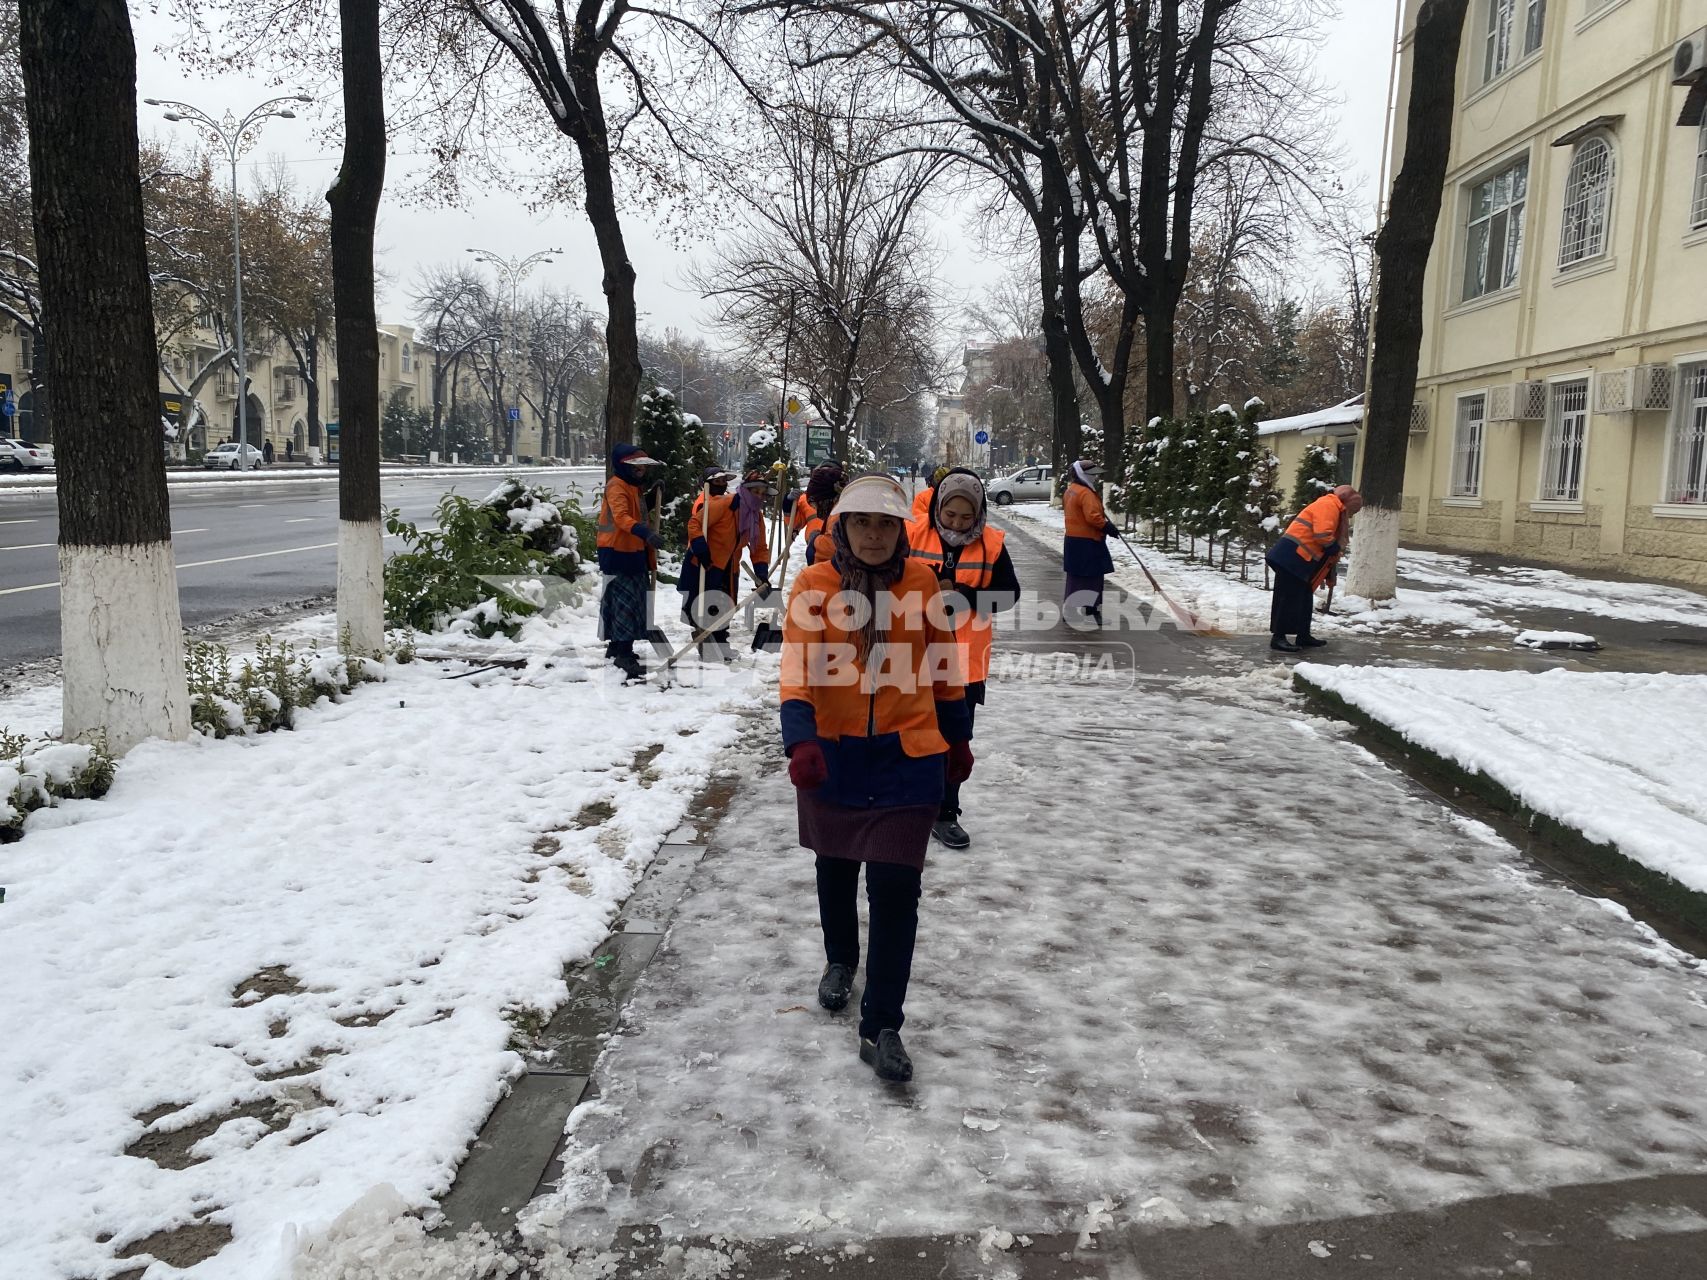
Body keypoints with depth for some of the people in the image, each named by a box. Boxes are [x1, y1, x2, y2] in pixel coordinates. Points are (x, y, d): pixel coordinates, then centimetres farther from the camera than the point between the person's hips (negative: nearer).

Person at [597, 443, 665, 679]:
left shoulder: (634, 487, 19)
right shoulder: (616, 486, -13)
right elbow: (620, 517, -29)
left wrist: (649, 557, 26)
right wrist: (644, 532, -44)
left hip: (633, 552, 10)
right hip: (617, 553, -10)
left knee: (631, 601, 15)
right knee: (625, 601, -13)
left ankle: (617, 648, 26)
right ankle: (623, 654, -15)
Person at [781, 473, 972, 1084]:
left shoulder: (920, 580, -2)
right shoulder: (815, 585, -8)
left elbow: (941, 664, 9)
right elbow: (798, 667, -18)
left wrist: (957, 736, 16)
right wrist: (800, 741, -33)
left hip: (908, 755, 0)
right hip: (833, 753, 1)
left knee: (896, 886, -5)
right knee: (835, 867, 21)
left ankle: (881, 1028, 7)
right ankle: (840, 960, 49)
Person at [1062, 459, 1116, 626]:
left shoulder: (1071, 491, 13)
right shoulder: (1086, 493, -19)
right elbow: (1092, 516, -27)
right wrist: (1107, 526, -18)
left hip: (1073, 539, 10)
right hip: (1087, 542, -10)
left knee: (1075, 576, 15)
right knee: (1094, 576, -4)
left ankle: (1070, 611, 20)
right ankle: (1092, 612, -4)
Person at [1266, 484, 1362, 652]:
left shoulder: (1334, 510, 27)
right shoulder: (1329, 506, -6)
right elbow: (1322, 535, -21)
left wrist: (1329, 573, 27)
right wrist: (1337, 547, -4)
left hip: (1296, 559, 10)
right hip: (1291, 557, -10)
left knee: (1303, 598, 15)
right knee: (1289, 597, -9)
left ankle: (1303, 636, 22)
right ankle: (1278, 637, -7)